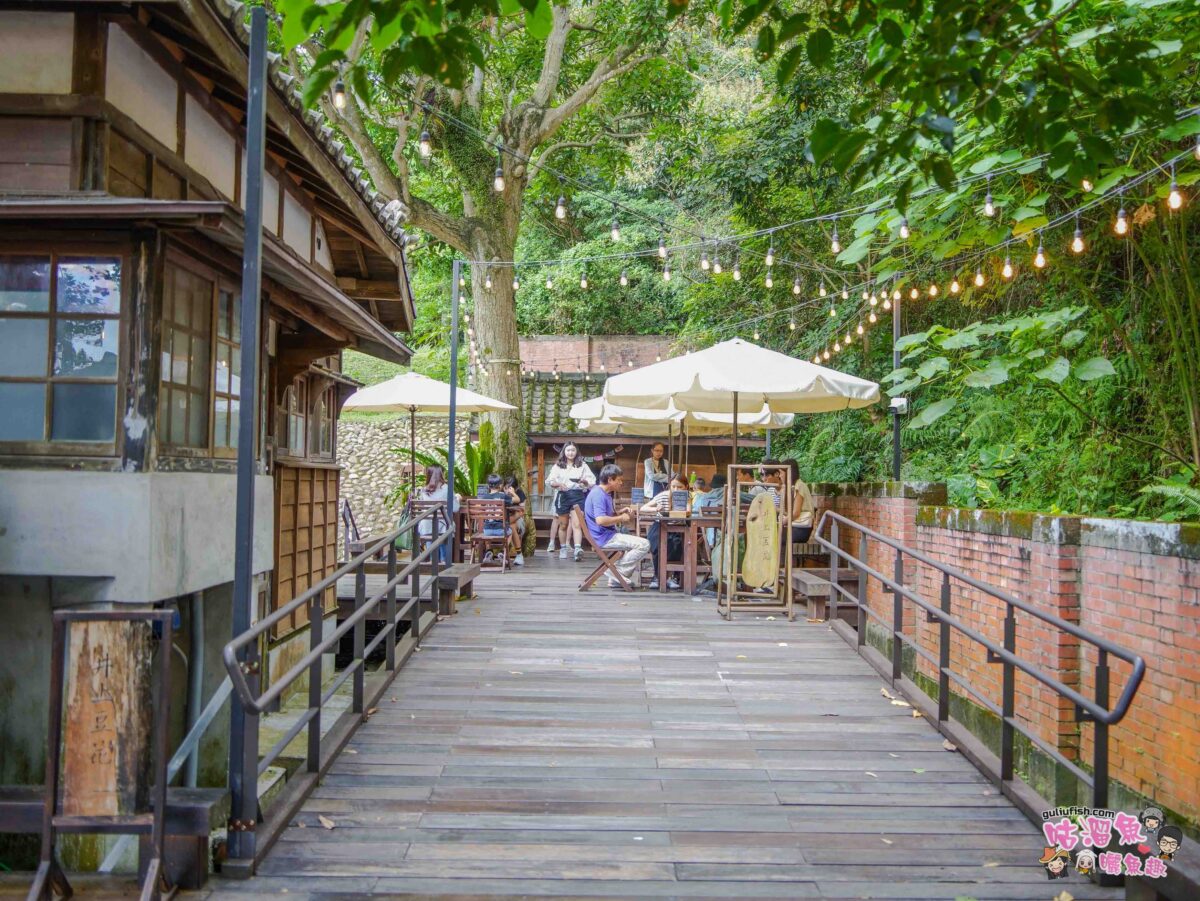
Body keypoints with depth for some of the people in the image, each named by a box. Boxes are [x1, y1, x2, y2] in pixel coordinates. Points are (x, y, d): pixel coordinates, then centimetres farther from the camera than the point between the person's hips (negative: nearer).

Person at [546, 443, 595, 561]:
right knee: (564, 524, 9)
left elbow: (592, 481, 6)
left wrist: (584, 481, -14)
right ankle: (563, 549, 22)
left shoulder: (582, 465, 10)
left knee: (576, 524, -15)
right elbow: (549, 481, 5)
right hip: (563, 495, 2)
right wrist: (558, 484, -14)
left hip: (578, 495, -2)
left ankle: (577, 548, -28)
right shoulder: (558, 466, 11)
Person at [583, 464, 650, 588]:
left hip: (608, 534, 11)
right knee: (644, 545, -17)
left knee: (641, 543, 22)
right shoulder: (598, 494, -18)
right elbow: (600, 520, -29)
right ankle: (617, 573, -8)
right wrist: (621, 518, -15)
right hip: (603, 537, -11)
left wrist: (620, 512, 8)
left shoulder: (605, 493, 16)